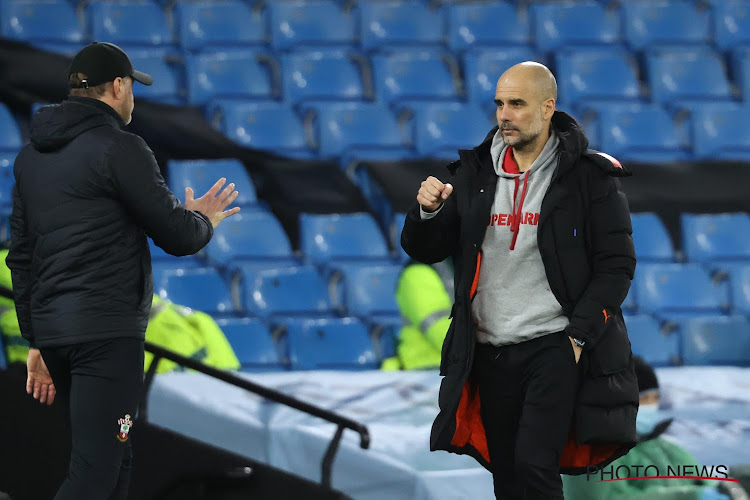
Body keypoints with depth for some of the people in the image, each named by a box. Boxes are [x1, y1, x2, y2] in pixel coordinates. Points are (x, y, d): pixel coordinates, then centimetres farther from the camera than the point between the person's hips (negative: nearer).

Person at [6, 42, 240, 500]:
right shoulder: (120, 148, -9)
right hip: (106, 331, -8)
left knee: (112, 460, 17)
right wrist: (204, 219, 16)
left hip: (51, 327, 8)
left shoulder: (32, 156, 15)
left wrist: (36, 342, 22)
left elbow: (21, 255, 18)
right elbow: (178, 236, -8)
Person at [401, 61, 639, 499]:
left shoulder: (589, 176, -3)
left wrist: (579, 335, -12)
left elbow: (617, 263, -5)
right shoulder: (473, 174, 9)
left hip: (555, 347, -5)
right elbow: (424, 250, 12)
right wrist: (428, 211, -11)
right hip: (489, 351, 5)